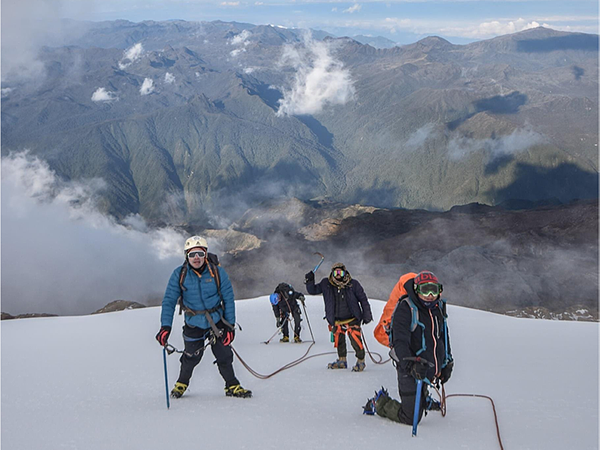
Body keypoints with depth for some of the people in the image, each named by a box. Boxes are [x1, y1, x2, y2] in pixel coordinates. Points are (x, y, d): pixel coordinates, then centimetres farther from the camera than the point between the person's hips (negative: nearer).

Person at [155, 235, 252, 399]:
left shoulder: (217, 272, -9)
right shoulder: (179, 274, -10)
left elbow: (228, 300, -2)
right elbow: (169, 300, -9)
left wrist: (230, 326, -4)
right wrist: (165, 326, -19)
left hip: (217, 322, 0)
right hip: (193, 325, 0)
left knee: (224, 356, 2)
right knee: (190, 358, 7)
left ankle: (232, 387, 23)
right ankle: (181, 384, 35)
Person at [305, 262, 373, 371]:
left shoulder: (353, 284, -7)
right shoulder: (326, 284, -2)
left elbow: (363, 299, 1)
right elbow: (313, 290, 7)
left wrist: (366, 315, 2)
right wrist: (310, 281, -12)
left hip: (352, 319, -3)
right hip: (336, 320, 4)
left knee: (355, 340, -13)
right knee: (338, 340, 15)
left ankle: (361, 361, 5)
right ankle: (342, 361, 34)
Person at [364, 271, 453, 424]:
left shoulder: (438, 308, 9)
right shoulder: (405, 308, -15)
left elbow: (444, 338, 24)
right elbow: (400, 342, -24)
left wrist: (447, 364, 25)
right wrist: (411, 365, -39)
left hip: (431, 370, 7)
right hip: (411, 371, -7)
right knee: (411, 418, -5)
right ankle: (379, 403, 15)